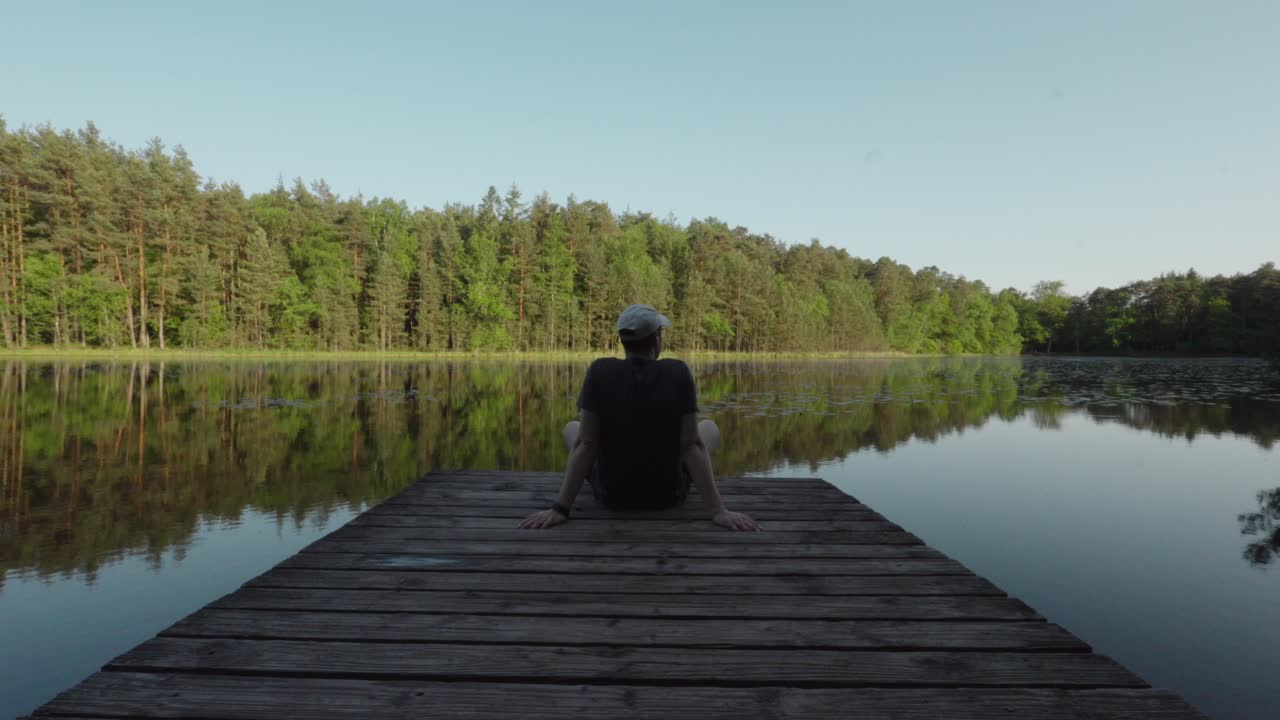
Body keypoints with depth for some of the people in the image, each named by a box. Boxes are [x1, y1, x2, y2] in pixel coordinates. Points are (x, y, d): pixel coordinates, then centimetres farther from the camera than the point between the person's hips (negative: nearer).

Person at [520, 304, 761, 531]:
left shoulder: (600, 371, -18)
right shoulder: (678, 372, -18)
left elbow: (585, 443, -20)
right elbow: (692, 445, -21)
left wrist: (560, 508, -15)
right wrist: (718, 510, -18)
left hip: (612, 493, 1)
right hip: (668, 493, 0)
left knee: (571, 428, 30)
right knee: (710, 428, 29)